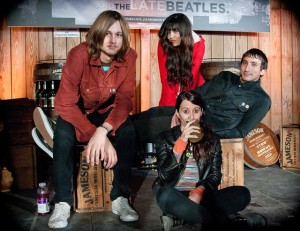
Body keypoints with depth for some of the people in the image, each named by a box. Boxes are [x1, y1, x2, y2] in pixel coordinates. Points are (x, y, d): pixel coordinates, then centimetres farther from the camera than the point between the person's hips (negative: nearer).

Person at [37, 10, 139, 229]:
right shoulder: (79, 55, -28)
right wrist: (93, 134, -39)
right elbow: (64, 103, -31)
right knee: (63, 134, -32)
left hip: (106, 112, 2)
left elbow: (125, 100, -22)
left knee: (127, 131, -28)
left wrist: (104, 130, -39)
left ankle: (120, 198, -15)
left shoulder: (129, 57, -19)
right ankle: (63, 202, -18)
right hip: (77, 111, -2)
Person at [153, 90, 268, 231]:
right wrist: (182, 141, -18)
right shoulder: (164, 138, 5)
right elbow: (165, 175, -9)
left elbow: (215, 175, 5)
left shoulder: (212, 139, 13)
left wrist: (200, 191, -16)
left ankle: (181, 219, -27)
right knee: (166, 196, -37)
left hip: (201, 197, 3)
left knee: (242, 194, -21)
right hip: (176, 197, -2)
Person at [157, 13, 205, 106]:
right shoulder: (163, 44, -16)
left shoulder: (198, 43, -16)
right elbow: (165, 77, -18)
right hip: (172, 90, 1)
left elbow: (192, 75, -20)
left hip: (193, 89, 0)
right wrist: (170, 105, -25)